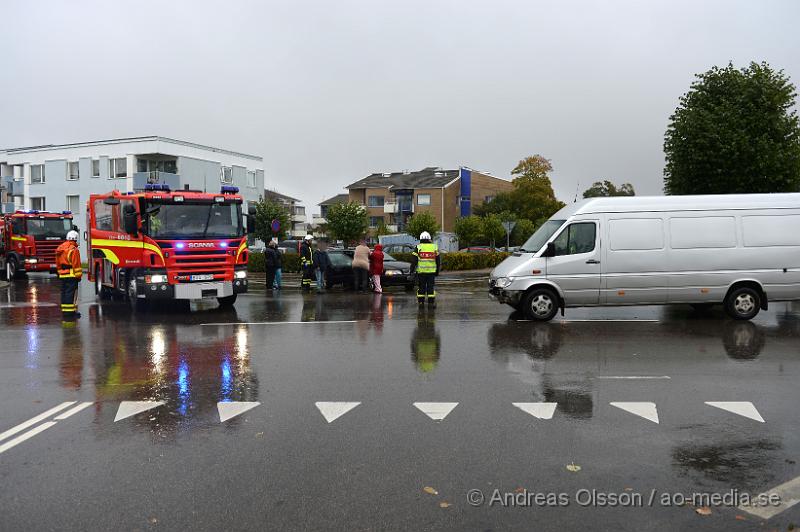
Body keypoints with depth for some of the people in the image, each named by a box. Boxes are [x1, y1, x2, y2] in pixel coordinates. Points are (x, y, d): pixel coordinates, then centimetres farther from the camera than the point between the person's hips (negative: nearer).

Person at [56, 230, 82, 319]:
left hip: (62, 275, 8)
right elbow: (76, 265, -17)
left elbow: (58, 264, 20)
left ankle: (64, 311, 18)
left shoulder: (60, 249, 14)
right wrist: (78, 276, -12)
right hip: (71, 275, -8)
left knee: (64, 293, 13)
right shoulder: (73, 249, -14)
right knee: (71, 293, -6)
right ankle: (70, 312, -7)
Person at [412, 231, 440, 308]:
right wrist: (437, 270, 17)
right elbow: (438, 260, 9)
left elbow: (414, 260, -3)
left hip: (421, 271, -1)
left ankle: (420, 302, 9)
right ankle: (431, 302, 2)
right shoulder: (434, 247, 6)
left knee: (421, 287, 7)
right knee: (431, 286, 5)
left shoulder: (418, 247, -1)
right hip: (431, 271, 1)